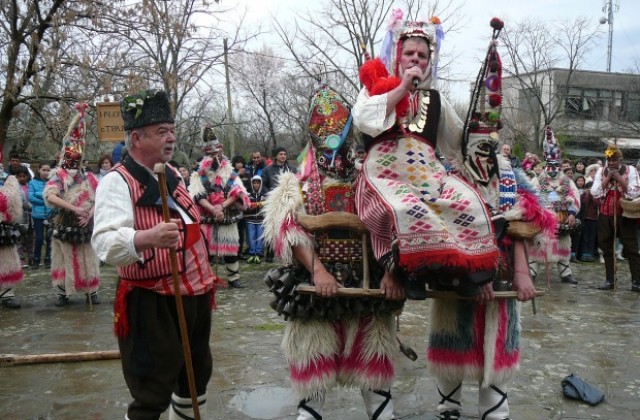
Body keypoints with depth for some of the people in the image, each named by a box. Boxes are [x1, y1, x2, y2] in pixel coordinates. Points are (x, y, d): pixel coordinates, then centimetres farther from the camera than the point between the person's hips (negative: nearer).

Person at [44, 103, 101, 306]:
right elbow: (50, 196, -21)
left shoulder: (89, 178, 5)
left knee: (87, 259, 6)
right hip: (65, 225, -2)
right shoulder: (58, 175, -5)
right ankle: (63, 293, 11)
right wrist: (74, 208, -28)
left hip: (85, 225, 2)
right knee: (65, 258, 3)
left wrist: (90, 214, -14)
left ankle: (91, 291, 13)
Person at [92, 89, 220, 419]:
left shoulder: (172, 174, 10)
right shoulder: (117, 182, -16)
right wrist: (147, 238, -49)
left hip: (194, 294, 8)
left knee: (197, 375, 23)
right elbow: (105, 243, -31)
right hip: (152, 303, -8)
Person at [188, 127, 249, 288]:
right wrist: (213, 209, -23)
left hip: (228, 218, 1)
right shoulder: (199, 175, 3)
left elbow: (237, 193, -3)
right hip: (206, 219, -1)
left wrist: (222, 206, -17)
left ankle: (233, 278, 15)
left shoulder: (229, 173, 8)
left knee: (230, 249, 5)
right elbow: (198, 196, -9)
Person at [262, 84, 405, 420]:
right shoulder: (296, 185, 3)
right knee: (315, 356, 7)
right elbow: (289, 231, -11)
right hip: (315, 283, -2)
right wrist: (317, 270, -22)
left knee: (371, 354, 12)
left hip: (368, 283, 2)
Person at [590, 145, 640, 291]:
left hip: (625, 214, -3)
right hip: (605, 214, 3)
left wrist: (619, 178, -15)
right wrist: (608, 178, -10)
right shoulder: (601, 171, 6)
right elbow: (594, 193, -3)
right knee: (607, 248, 6)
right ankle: (610, 280, 13)